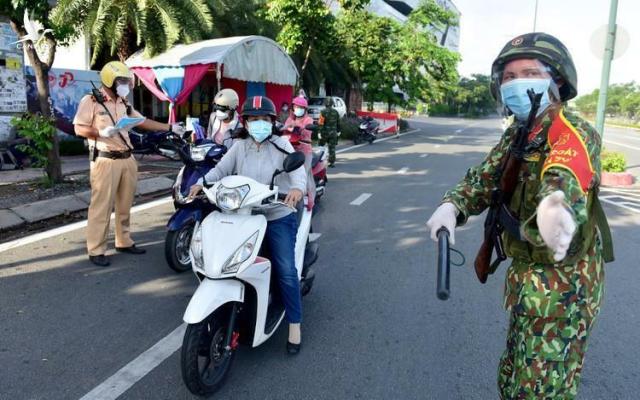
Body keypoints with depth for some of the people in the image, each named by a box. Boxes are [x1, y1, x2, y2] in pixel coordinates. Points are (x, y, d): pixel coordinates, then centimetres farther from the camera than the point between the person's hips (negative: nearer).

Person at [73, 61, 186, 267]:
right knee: (101, 206, -6)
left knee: (125, 205, 12)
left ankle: (124, 242, 24)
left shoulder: (123, 103, 18)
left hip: (127, 159, 7)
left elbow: (143, 122, 21)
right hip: (105, 161, -7)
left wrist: (170, 128, 16)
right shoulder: (91, 101, -4)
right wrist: (101, 133, -23)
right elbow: (79, 128, -7)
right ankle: (96, 250, 1)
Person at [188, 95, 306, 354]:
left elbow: (297, 168, -16)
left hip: (278, 218, -3)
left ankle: (294, 325, 6)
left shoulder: (281, 145, -1)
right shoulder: (240, 146, 8)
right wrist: (201, 183, -17)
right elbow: (221, 169, 2)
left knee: (286, 271, -6)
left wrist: (297, 187, -38)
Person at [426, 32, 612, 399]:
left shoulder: (573, 133, -21)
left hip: (563, 285, -8)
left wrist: (557, 209, -66)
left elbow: (564, 182, -42)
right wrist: (453, 205, -21)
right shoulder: (516, 133, 7)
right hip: (525, 276, 8)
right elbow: (486, 176, 1)